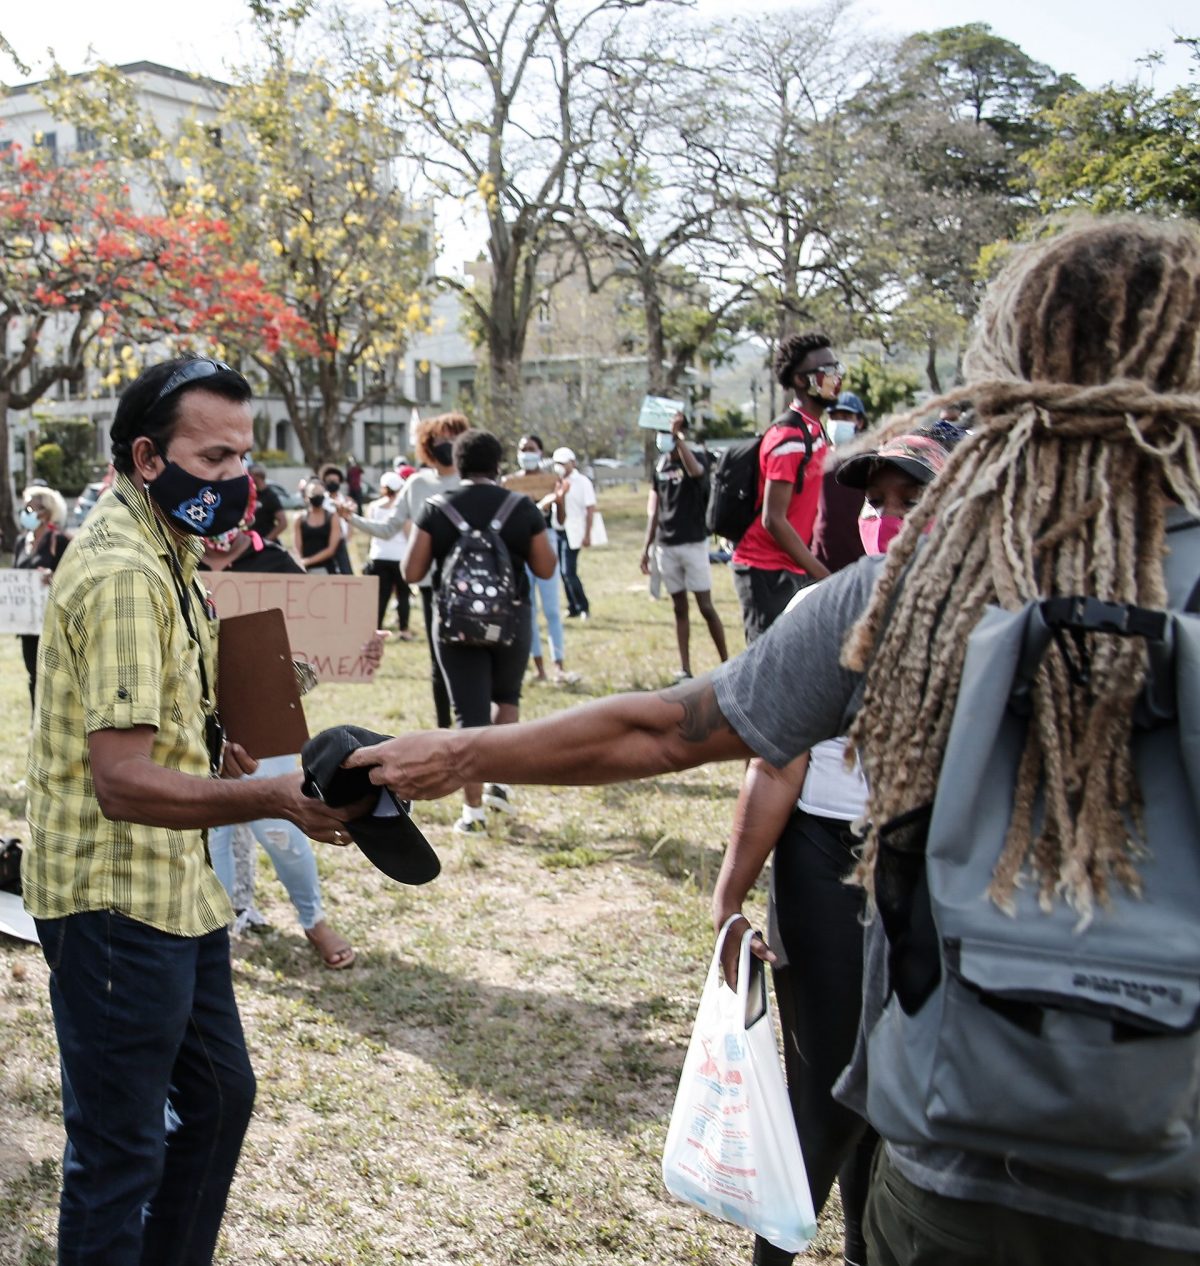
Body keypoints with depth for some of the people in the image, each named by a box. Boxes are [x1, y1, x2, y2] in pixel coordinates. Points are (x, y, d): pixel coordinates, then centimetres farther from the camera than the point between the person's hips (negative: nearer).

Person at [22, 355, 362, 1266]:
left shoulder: (161, 551, 12)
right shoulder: (122, 574, -22)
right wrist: (274, 799, -35)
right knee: (118, 1155, 4)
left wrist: (213, 746, 5)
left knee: (218, 1095, 22)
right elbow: (123, 781, -29)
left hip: (176, 888, 10)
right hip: (116, 903, -10)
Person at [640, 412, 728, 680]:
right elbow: (654, 508, 14)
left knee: (706, 606, -4)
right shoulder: (659, 465, 10)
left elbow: (695, 470, -33)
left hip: (693, 544, -5)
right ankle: (685, 668, 10)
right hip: (665, 546, 5)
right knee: (679, 608, 8)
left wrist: (677, 436, -35)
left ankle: (726, 662, 5)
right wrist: (647, 546, 11)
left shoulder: (698, 458, -7)